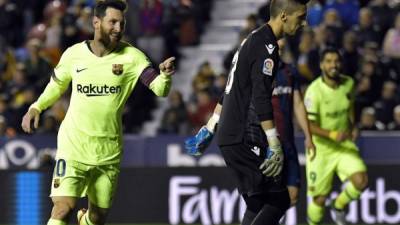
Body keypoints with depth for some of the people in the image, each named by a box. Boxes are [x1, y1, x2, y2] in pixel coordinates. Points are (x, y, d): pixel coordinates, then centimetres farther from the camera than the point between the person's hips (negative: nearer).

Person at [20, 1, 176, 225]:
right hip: (73, 145, -1)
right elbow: (57, 85, 17)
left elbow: (159, 89, -18)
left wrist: (165, 76, -39)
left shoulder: (131, 57, -7)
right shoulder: (74, 54, -3)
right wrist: (36, 107, 3)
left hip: (109, 151, 1)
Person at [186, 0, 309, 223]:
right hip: (244, 138, -10)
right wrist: (274, 146, -24)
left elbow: (231, 88, 25)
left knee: (257, 205, 11)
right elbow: (261, 100, -21)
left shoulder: (252, 40, 19)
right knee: (278, 200, -11)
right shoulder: (266, 46, -14)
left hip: (229, 136, 10)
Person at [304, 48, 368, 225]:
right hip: (321, 148, -4)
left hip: (344, 144, 4)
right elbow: (308, 125, -24)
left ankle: (338, 207, 14)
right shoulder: (315, 91, -21)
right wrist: (332, 135, -36)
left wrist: (352, 126, 3)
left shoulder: (348, 83, -3)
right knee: (319, 199, 1)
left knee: (361, 181, -16)